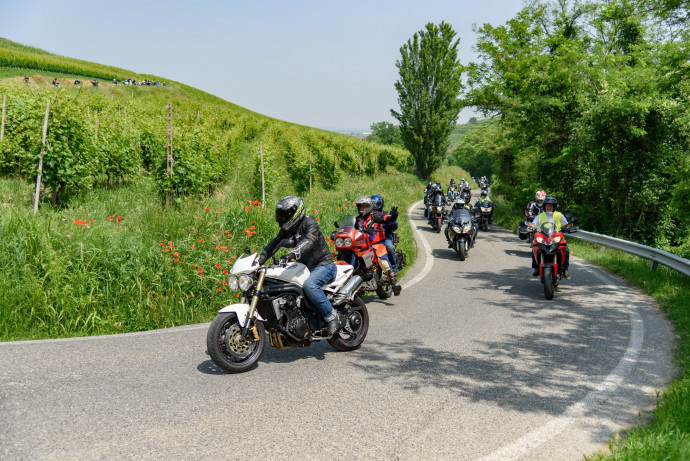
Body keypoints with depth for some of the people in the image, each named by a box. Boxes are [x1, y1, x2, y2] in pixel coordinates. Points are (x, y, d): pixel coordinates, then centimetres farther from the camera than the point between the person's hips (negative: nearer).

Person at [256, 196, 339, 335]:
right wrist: (257, 261, -11)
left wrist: (291, 254, -51)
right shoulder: (287, 229, 9)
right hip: (305, 267, 9)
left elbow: (308, 241, -35)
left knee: (309, 285, -36)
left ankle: (331, 316, -23)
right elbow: (274, 244, 3)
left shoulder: (309, 223, -16)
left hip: (324, 265, -9)